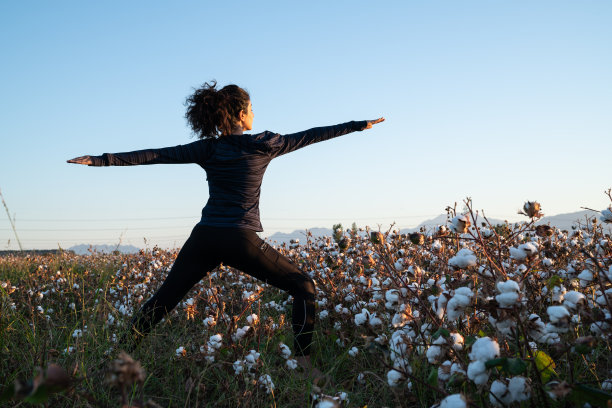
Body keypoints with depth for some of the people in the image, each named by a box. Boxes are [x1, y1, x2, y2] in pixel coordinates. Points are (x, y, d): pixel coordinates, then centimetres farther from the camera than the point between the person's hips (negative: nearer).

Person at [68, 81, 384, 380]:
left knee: (162, 300, 14)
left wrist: (102, 160, 6)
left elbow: (155, 155, 4)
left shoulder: (207, 149, 8)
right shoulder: (262, 145, 1)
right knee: (304, 288, 7)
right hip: (240, 241, -4)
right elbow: (310, 135, 9)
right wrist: (360, 125, 20)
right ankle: (303, 362, 0)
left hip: (204, 238, 4)